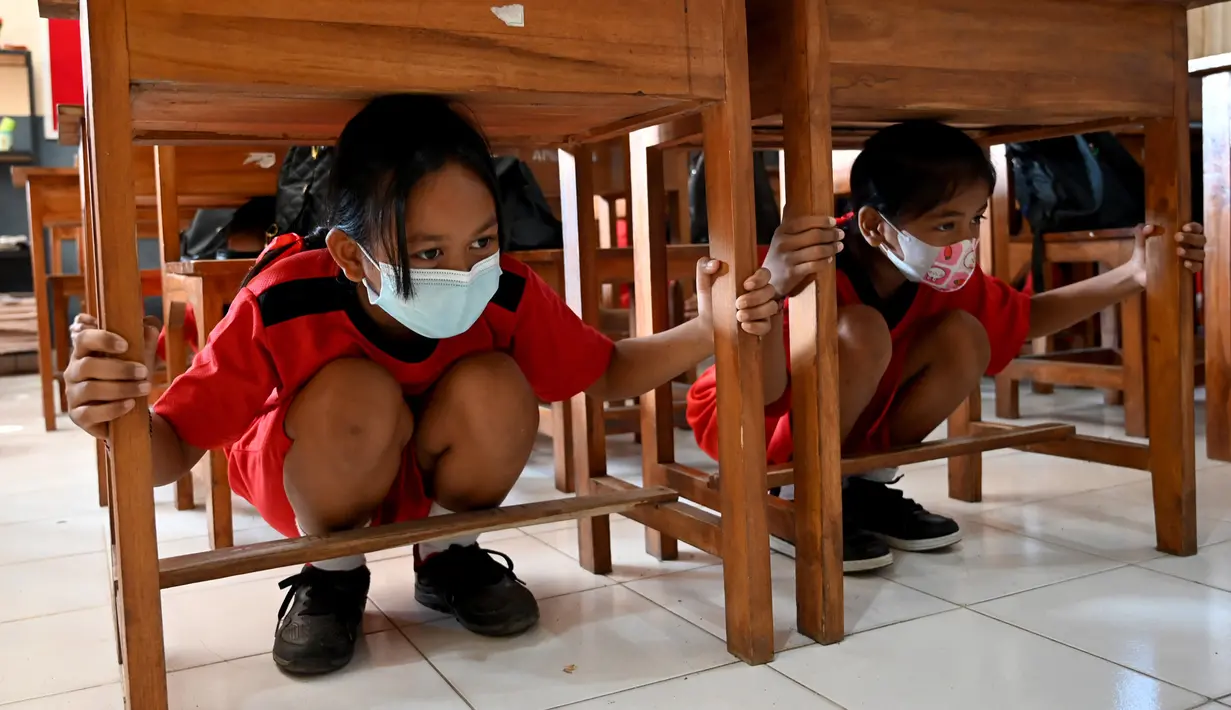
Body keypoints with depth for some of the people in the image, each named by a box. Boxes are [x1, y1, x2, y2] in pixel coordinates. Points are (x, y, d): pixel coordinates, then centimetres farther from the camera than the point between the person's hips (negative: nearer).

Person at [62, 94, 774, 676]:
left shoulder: (507, 293, -24)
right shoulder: (282, 307, -33)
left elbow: (608, 373, -10)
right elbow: (174, 448, -27)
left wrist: (705, 333, -28)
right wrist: (122, 418, -51)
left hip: (431, 474, 3)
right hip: (308, 483, -2)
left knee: (494, 386, -29)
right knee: (356, 391, -36)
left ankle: (448, 554, 2)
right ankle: (332, 573, -4)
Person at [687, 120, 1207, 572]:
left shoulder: (944, 282, -9)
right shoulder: (816, 274, -33)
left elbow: (1027, 317, 9)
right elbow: (765, 395, -42)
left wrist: (1130, 276, -3)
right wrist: (773, 291, -63)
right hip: (751, 426, -7)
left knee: (964, 336, -9)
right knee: (862, 330, -34)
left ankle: (866, 486, 2)